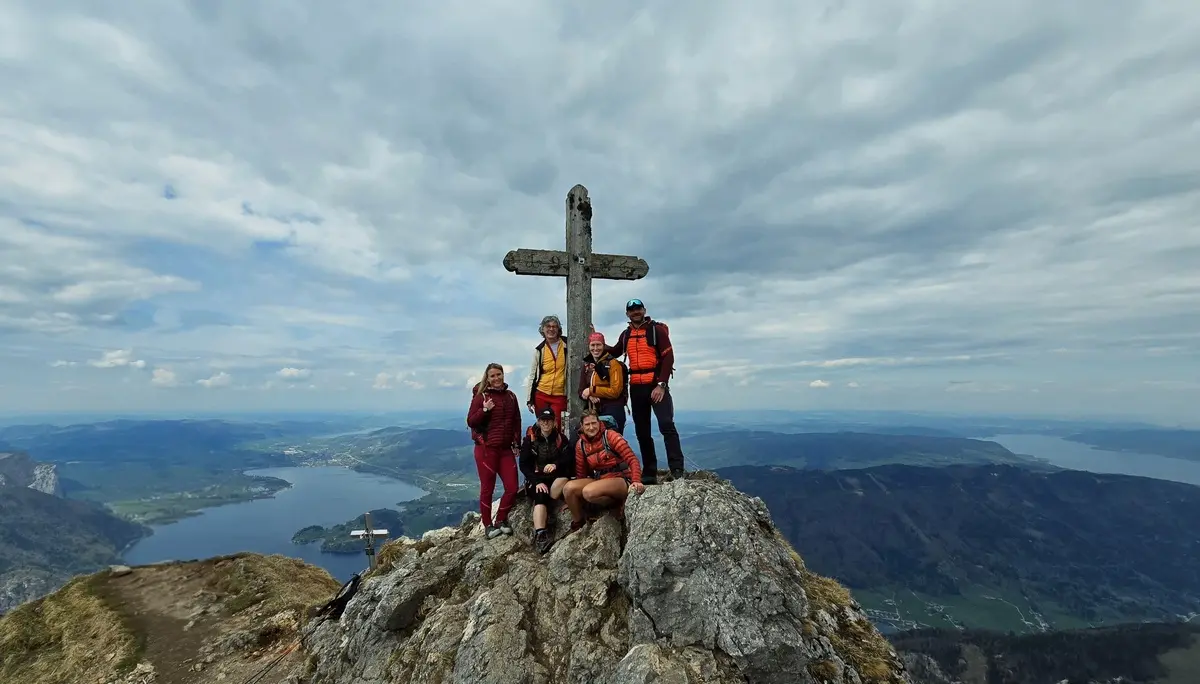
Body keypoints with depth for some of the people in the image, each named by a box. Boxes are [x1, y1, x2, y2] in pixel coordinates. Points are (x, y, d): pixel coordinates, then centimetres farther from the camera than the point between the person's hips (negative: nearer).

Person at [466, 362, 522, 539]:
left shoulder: (510, 396, 9)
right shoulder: (481, 396, -5)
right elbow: (470, 422, -6)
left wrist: (517, 443, 9)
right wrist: (484, 410, -21)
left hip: (506, 449, 4)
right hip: (486, 449, -4)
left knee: (512, 488, 3)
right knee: (487, 489, 5)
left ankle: (501, 520, 25)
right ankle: (488, 525, 22)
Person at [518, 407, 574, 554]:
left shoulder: (560, 438, 2)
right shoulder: (530, 439, -1)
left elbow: (570, 458, -8)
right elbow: (524, 465, -5)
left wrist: (556, 465, -29)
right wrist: (537, 481, -19)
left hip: (556, 478, 1)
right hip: (537, 478, -1)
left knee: (565, 477, -33)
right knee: (540, 497, -32)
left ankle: (547, 509, -20)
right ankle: (540, 535, -43)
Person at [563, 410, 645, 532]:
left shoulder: (610, 435, -10)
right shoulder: (581, 444, 6)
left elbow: (632, 459, -17)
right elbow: (581, 473, 13)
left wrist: (636, 481, -33)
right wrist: (572, 500, 13)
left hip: (620, 479, -5)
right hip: (598, 479, 6)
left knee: (589, 492, -32)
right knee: (569, 488, -19)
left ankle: (618, 503, -4)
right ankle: (577, 523, 4)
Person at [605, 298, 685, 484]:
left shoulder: (656, 329, -3)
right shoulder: (625, 335, 13)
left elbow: (668, 357, -9)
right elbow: (615, 352, 30)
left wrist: (661, 385, -15)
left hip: (657, 385, -5)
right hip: (636, 387, 6)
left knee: (667, 426, -16)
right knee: (642, 432, 8)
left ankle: (677, 470, -12)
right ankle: (650, 473, 17)